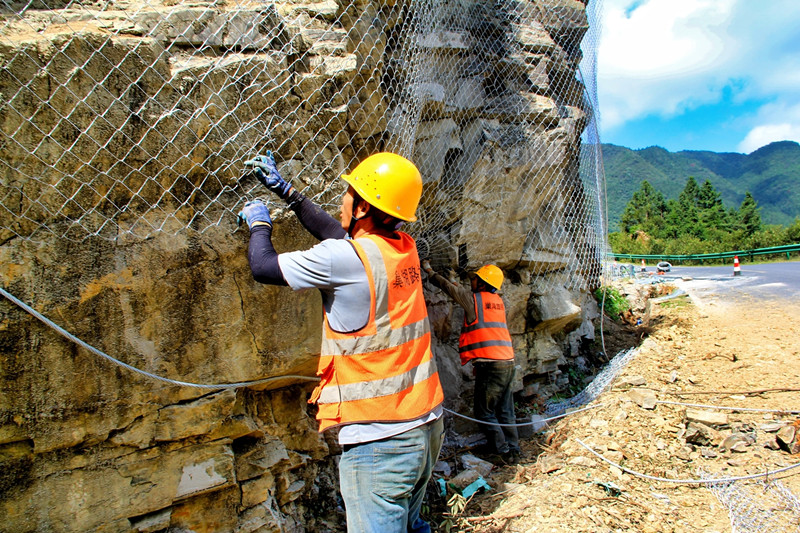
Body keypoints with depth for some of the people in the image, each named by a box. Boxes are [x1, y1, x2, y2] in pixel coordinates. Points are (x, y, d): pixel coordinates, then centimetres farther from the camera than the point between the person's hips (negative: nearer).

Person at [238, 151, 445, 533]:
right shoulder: (405, 248, 4)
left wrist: (259, 224, 14)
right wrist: (283, 189, 26)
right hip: (427, 424, 8)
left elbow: (263, 267, -7)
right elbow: (339, 234, 19)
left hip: (379, 438, -7)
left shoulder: (343, 259, -19)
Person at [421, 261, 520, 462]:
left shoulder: (473, 299, -5)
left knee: (484, 411, 4)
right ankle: (513, 452, 19)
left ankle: (503, 451, 6)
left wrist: (429, 270, 18)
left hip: (490, 365, -8)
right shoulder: (498, 301, 12)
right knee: (505, 411, 15)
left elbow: (448, 286, 6)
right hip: (508, 362, 8)